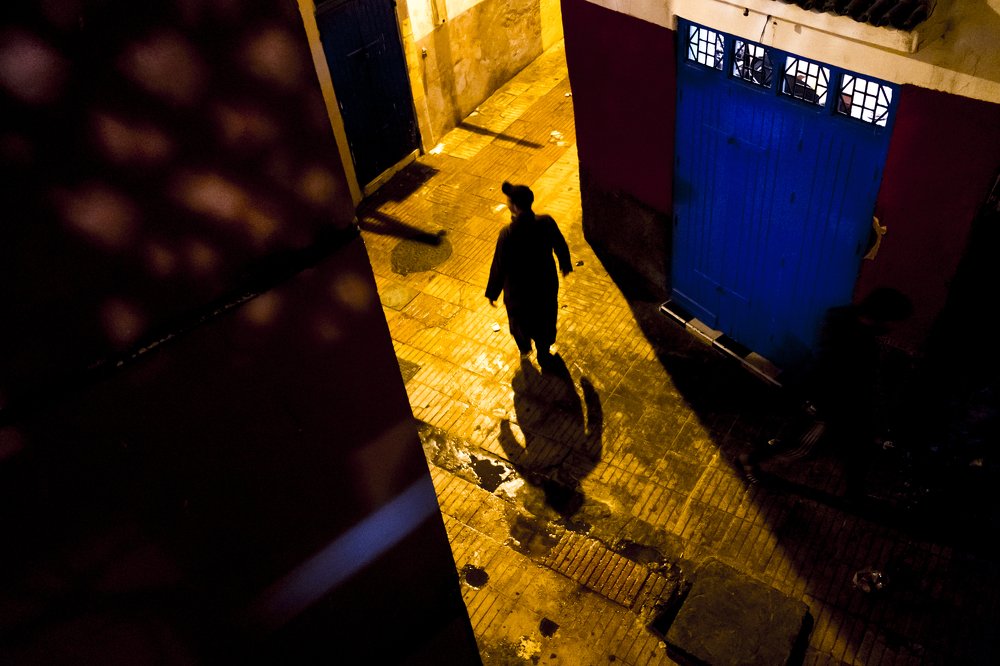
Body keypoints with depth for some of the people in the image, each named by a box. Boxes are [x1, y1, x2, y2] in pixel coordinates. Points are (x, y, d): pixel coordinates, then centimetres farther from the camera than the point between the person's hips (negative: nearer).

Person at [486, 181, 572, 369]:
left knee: (519, 318, 29)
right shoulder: (546, 222, -23)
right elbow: (561, 246, -5)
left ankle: (524, 347, 57)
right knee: (545, 318, 27)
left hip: (518, 288, -2)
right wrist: (565, 265, 17)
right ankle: (544, 355, 46)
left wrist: (492, 292, -6)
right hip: (546, 283, 2)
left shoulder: (507, 234, -33)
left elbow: (499, 266, -22)